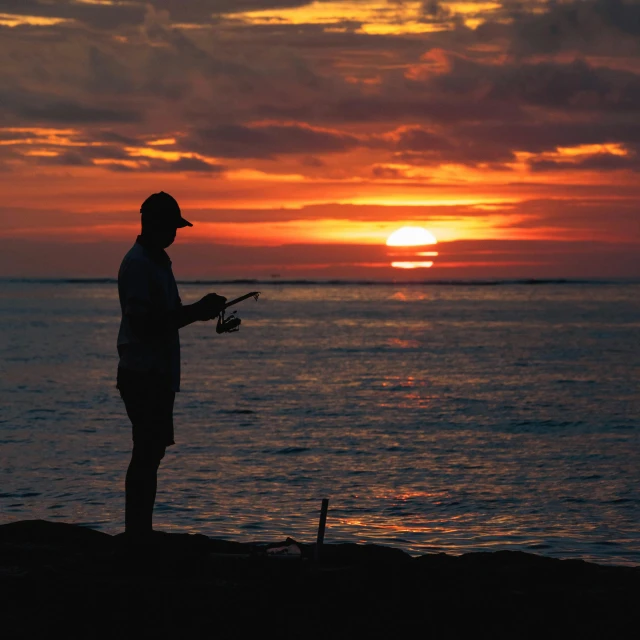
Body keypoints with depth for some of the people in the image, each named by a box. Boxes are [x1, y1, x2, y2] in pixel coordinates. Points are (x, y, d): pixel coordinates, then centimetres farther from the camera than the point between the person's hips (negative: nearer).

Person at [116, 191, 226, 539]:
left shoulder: (158, 262, 18)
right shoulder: (137, 264, -14)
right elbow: (143, 322, -21)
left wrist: (200, 309, 7)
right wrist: (196, 312, -17)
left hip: (159, 373, 10)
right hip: (143, 373, -10)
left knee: (151, 452, 10)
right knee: (147, 454, -9)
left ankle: (140, 535, 15)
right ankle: (137, 536, -7)